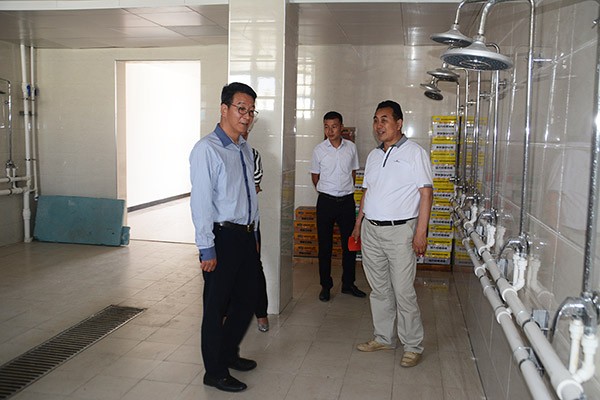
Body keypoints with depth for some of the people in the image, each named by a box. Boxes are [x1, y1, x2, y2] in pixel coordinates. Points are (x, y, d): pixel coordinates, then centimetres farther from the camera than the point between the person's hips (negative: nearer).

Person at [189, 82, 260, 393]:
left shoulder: (245, 149, 11)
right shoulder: (206, 149, -14)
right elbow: (201, 202, -17)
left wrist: (253, 233, 18)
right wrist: (207, 249, -18)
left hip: (246, 236, 8)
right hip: (222, 238, -8)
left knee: (246, 301, 19)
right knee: (216, 307, 5)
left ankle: (229, 354, 41)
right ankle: (215, 372, 23)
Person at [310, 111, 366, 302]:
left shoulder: (351, 147, 2)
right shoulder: (319, 150, -2)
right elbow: (315, 176, 9)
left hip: (347, 200, 2)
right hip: (326, 201, -2)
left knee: (350, 243, 8)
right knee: (325, 245, 3)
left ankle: (348, 284, 22)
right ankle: (326, 286, 15)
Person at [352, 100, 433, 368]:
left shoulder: (414, 153, -6)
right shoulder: (373, 155, 14)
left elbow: (426, 193, -10)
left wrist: (421, 232, -16)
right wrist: (358, 224, 18)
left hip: (399, 231, -6)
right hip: (371, 230, 6)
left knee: (404, 293, -2)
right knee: (379, 289, 13)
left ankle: (413, 346, 11)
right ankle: (383, 338, 26)